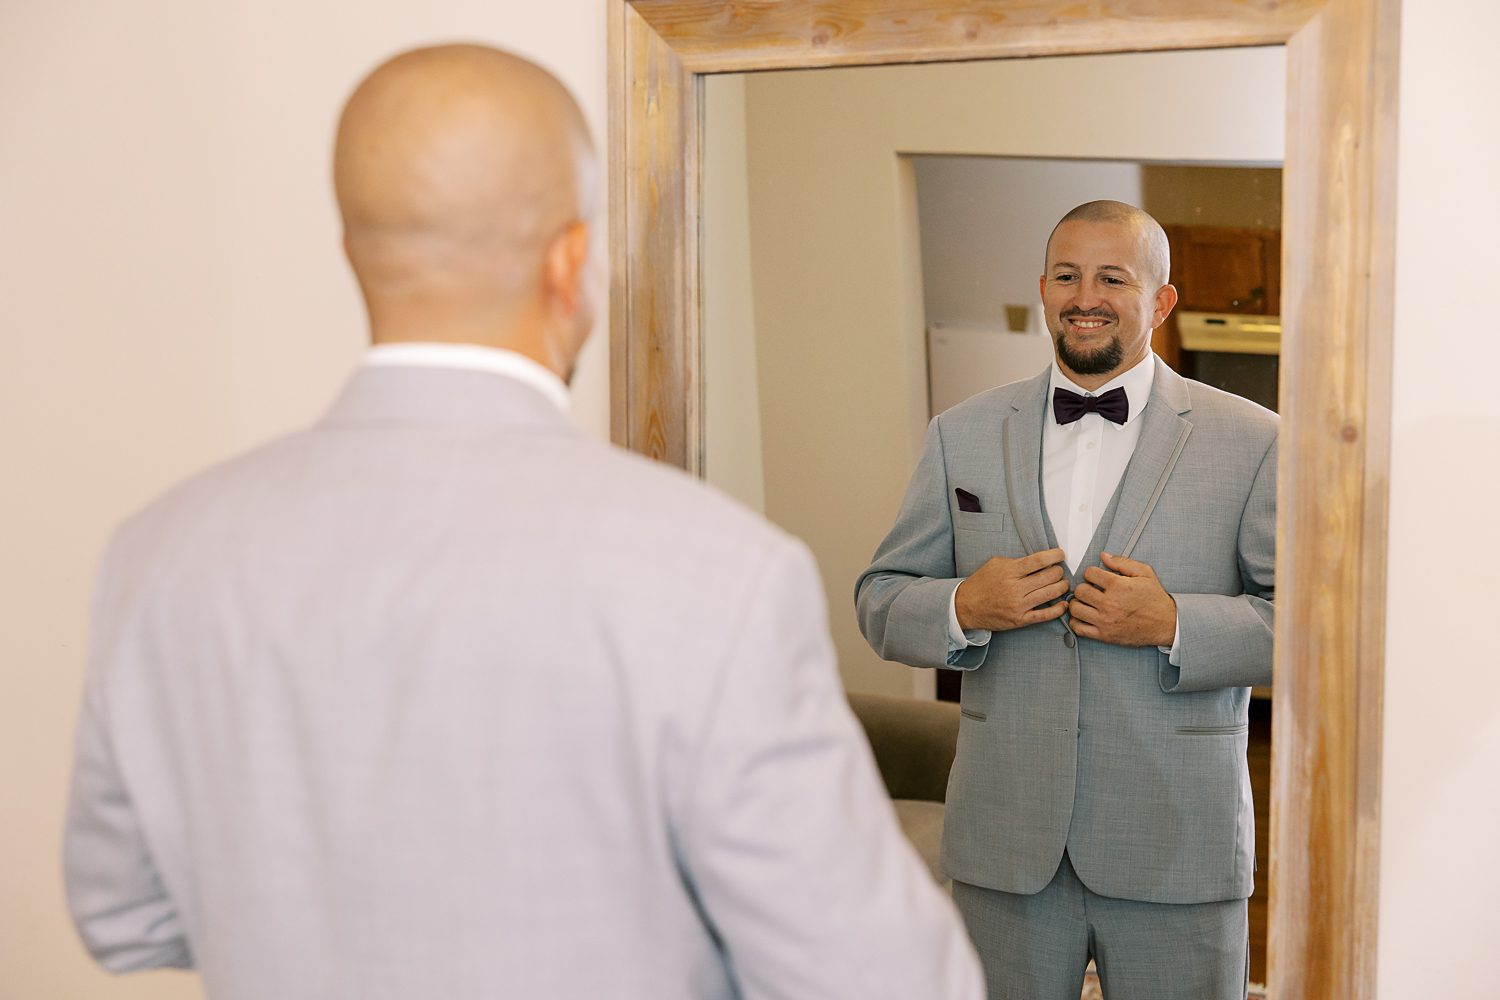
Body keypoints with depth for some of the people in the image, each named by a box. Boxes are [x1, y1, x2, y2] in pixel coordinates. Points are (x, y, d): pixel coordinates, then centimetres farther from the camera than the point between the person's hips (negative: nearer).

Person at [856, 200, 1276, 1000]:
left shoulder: (1251, 443, -1)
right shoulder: (962, 435, 7)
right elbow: (881, 601, 9)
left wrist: (1173, 625, -18)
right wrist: (963, 609, -13)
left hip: (1176, 853, -2)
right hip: (1004, 845, 2)